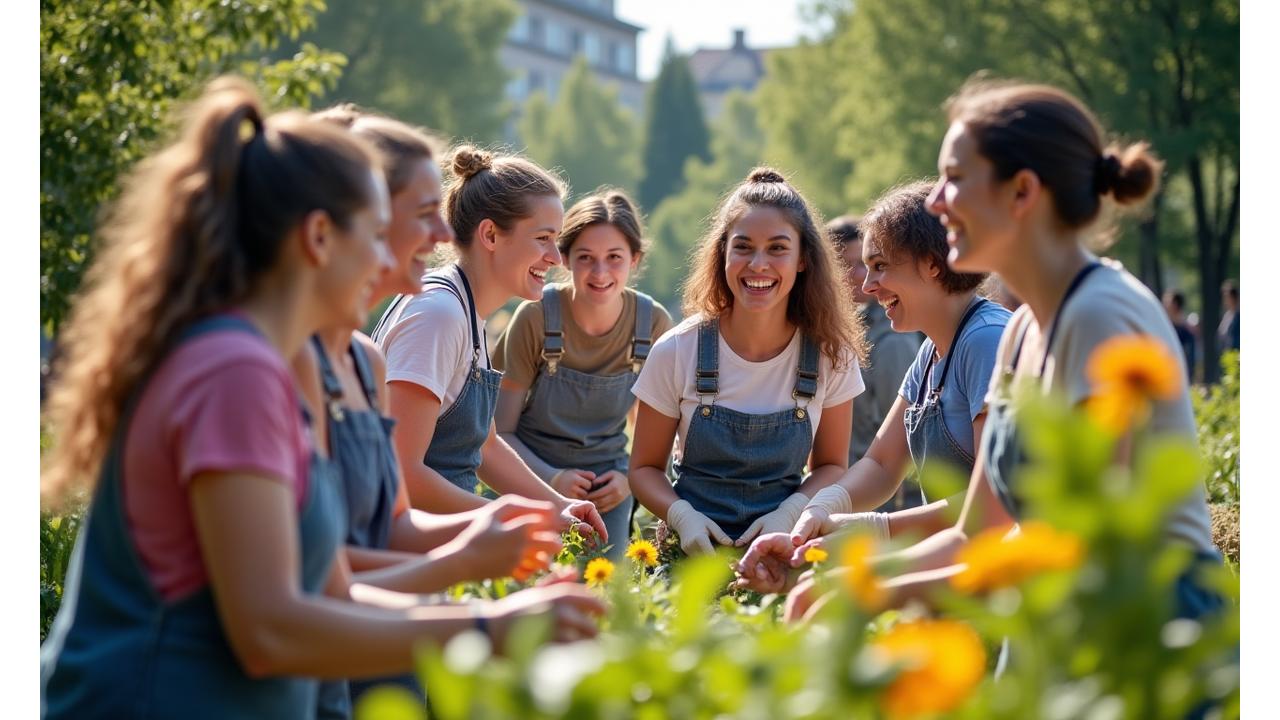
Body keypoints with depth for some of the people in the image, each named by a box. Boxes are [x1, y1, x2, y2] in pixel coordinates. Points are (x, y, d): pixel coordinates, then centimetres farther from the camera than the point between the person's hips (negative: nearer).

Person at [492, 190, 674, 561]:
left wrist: (630, 478, -10)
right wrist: (552, 477, -22)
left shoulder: (654, 323, -8)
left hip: (607, 489, 2)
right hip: (534, 475, -2)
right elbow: (500, 432, -9)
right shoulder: (536, 317, -16)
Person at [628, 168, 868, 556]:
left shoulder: (831, 356, -2)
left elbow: (831, 465, 9)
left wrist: (789, 513, -10)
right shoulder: (677, 352, -5)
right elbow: (645, 467, 4)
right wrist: (682, 516, -15)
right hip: (695, 551, -1)